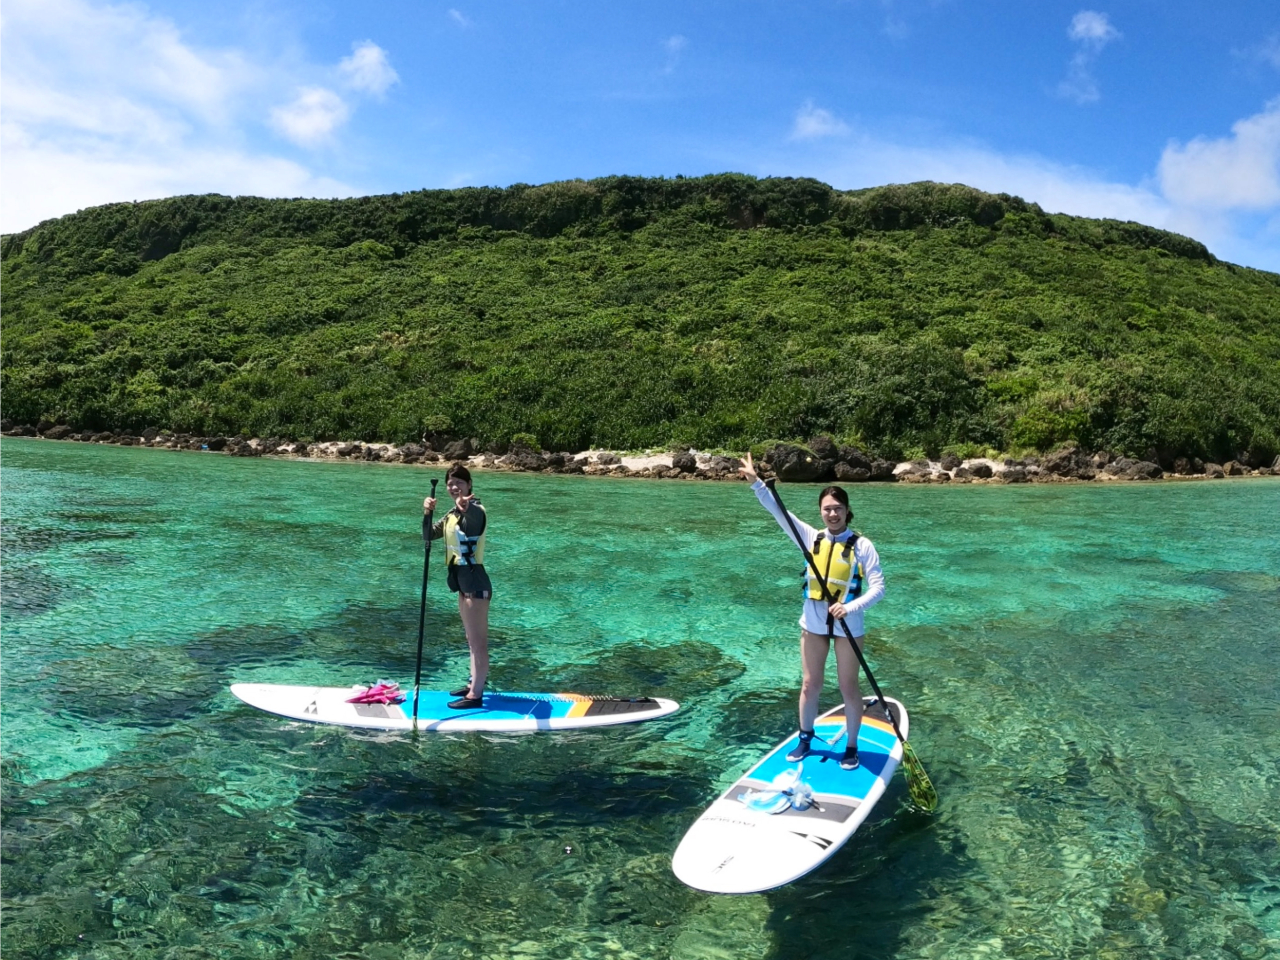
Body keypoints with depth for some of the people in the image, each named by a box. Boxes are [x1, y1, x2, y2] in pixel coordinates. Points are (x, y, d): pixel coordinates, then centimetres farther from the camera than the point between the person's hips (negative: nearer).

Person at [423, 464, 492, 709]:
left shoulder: (475, 510, -16)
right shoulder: (453, 514, 12)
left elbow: (474, 517, -41)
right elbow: (428, 536, 9)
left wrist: (465, 507, -62)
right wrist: (427, 513, -9)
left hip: (475, 582, -10)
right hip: (463, 583, 10)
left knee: (478, 640, -5)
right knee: (472, 639, 19)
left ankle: (476, 695, -2)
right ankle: (474, 684, 30)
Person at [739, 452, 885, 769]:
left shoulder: (862, 545, -10)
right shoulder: (811, 537, -1)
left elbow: (878, 587, -14)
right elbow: (778, 511, -7)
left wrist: (850, 607, -30)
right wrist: (756, 482, -18)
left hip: (847, 625, -3)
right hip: (813, 623, 3)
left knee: (848, 687, 9)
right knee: (810, 685, 13)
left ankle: (851, 747, 24)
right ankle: (805, 740, 30)